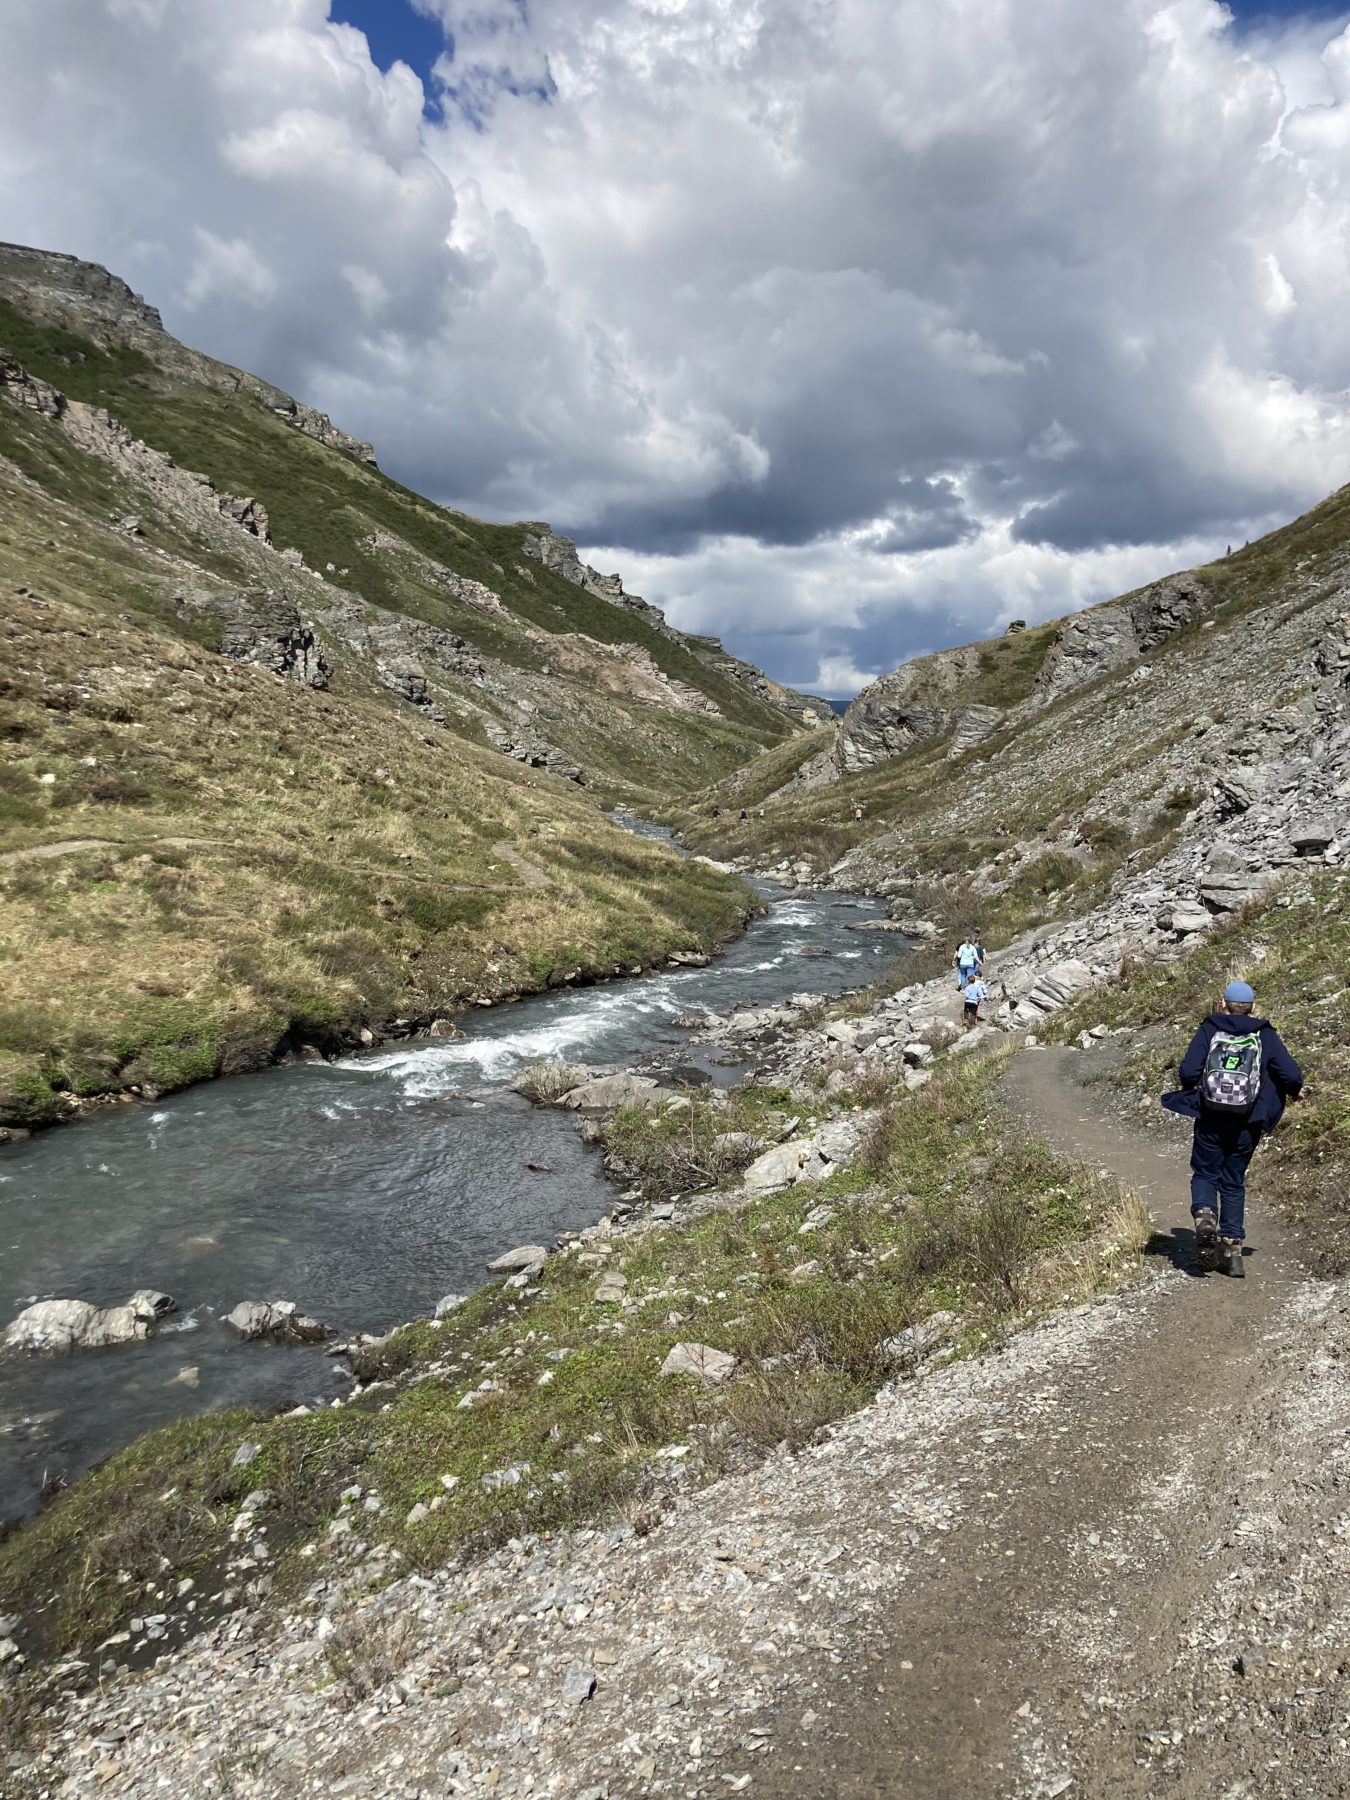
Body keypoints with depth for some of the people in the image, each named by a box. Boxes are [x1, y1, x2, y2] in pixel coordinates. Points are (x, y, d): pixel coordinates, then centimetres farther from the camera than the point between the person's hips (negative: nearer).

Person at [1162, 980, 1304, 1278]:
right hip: (1246, 1125, 1)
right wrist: (1295, 1091, 17)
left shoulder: (1209, 1030, -1)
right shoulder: (1265, 1035, 2)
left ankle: (1204, 1217, -16)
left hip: (1210, 1119, -1)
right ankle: (1232, 1249, 11)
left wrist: (1192, 1089, 11)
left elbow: (1188, 1072, -11)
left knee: (1205, 1174, 14)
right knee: (1234, 1182, 14)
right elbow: (1291, 1074, -5)